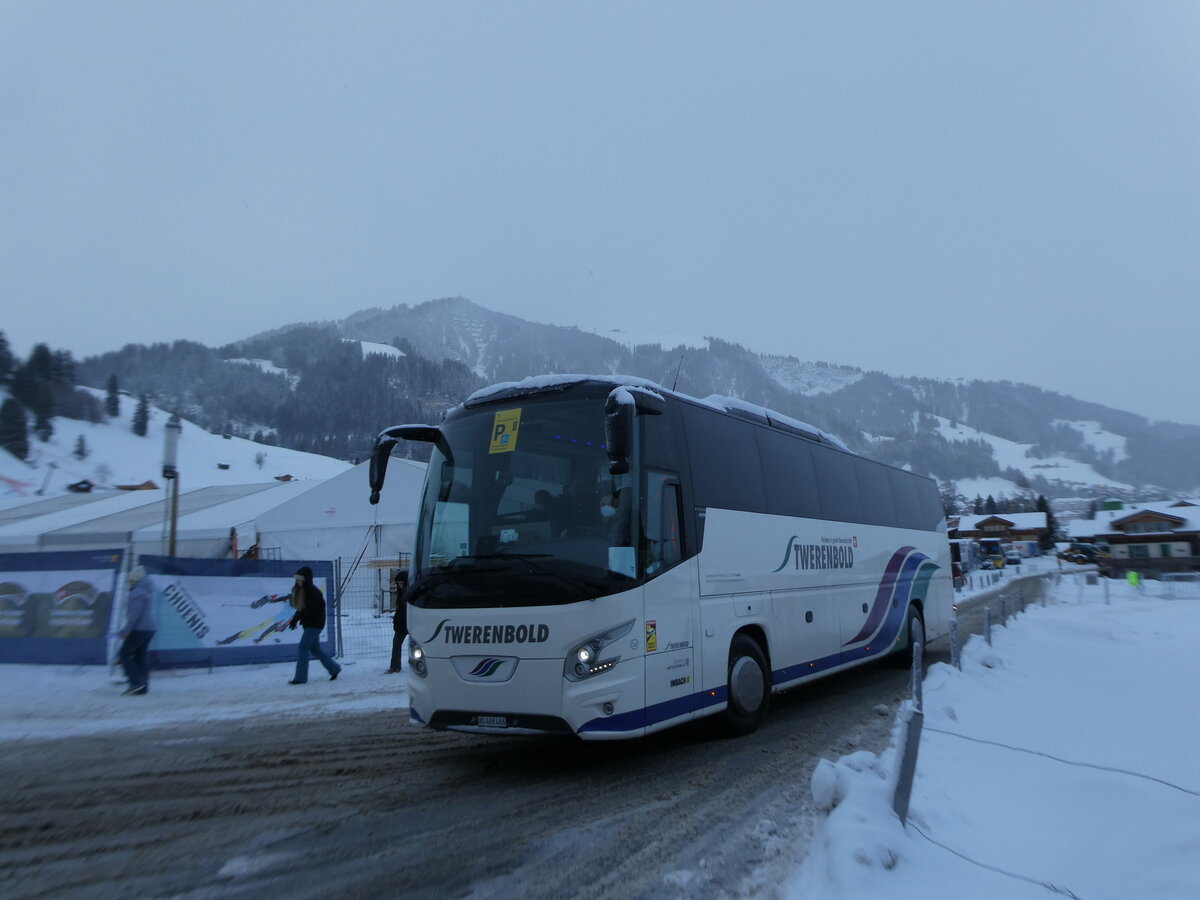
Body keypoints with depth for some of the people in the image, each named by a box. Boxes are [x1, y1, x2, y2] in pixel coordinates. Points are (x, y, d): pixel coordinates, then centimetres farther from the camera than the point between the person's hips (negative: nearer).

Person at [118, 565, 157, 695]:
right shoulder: (148, 591, 16)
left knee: (125, 654, 0)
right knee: (139, 656, 13)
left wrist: (126, 631, -18)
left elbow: (135, 614, -21)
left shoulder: (137, 592, -15)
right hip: (150, 628, 9)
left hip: (139, 629, -9)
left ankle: (136, 682, -9)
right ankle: (143, 686, 12)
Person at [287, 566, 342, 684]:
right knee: (315, 649, 13)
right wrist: (295, 619, -3)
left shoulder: (314, 592, -19)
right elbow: (301, 608, 12)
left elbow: (310, 609, -25)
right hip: (309, 624, 9)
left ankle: (300, 677, -3)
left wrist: (296, 619, -24)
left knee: (303, 647, -9)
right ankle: (334, 669, 25)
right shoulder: (301, 591, 9)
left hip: (315, 624, -9)